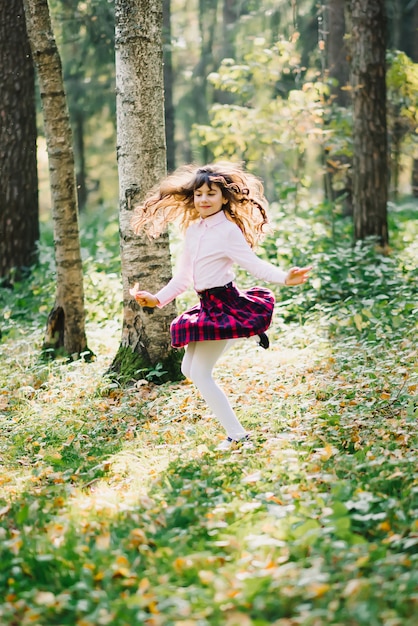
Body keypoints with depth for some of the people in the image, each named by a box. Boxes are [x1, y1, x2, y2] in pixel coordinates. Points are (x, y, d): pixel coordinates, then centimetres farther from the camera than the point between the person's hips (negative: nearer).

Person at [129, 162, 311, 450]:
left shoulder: (228, 230, -14)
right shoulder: (193, 229, 10)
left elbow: (254, 263, -21)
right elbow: (184, 275, 18)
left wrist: (284, 278, -38)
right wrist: (158, 299, 16)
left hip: (225, 306, -9)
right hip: (207, 306, 9)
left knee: (201, 373, -10)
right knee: (189, 369, 12)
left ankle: (237, 435, -3)